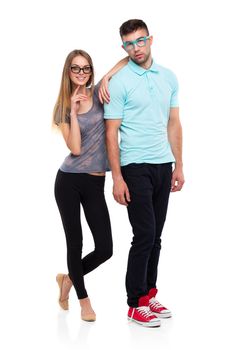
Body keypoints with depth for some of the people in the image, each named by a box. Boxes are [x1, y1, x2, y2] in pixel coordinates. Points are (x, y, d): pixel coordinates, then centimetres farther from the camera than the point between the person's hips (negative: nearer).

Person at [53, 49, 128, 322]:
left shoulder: (99, 94, 3)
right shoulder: (63, 107, 2)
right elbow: (75, 148, -11)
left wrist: (107, 77, -13)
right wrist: (74, 112, -13)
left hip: (95, 183, 2)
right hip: (69, 181, -1)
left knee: (105, 249, -1)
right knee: (75, 243, 6)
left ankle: (68, 278, 28)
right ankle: (83, 299, 27)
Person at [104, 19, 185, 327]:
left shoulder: (168, 77, 9)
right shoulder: (119, 82, -7)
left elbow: (173, 123, 14)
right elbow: (111, 132, -8)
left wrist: (178, 166, 11)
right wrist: (117, 178, -13)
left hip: (163, 166, 5)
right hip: (136, 167, -5)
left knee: (155, 237, 10)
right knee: (144, 236, -6)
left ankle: (149, 294, 21)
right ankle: (136, 304, 4)